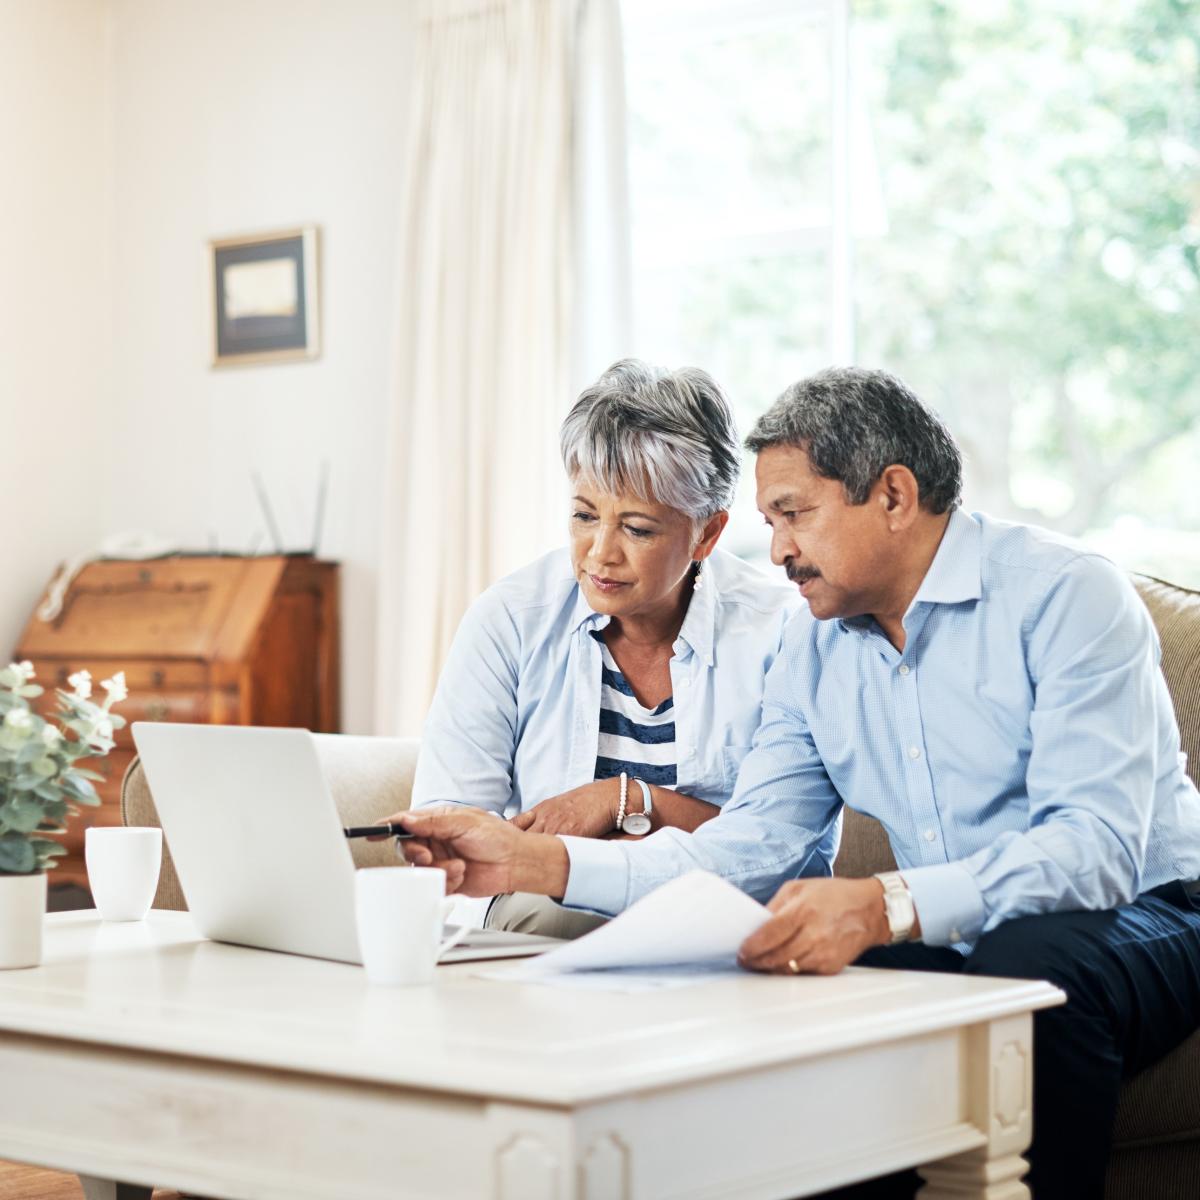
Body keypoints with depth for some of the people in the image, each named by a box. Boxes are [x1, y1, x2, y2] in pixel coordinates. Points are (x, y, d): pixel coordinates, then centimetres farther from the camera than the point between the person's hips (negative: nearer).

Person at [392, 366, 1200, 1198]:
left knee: (1025, 958, -36)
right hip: (952, 943, 5)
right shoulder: (816, 653, 8)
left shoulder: (1063, 593, -13)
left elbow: (1097, 845, -25)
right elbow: (748, 849, 3)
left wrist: (887, 906, -39)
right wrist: (536, 863, -8)